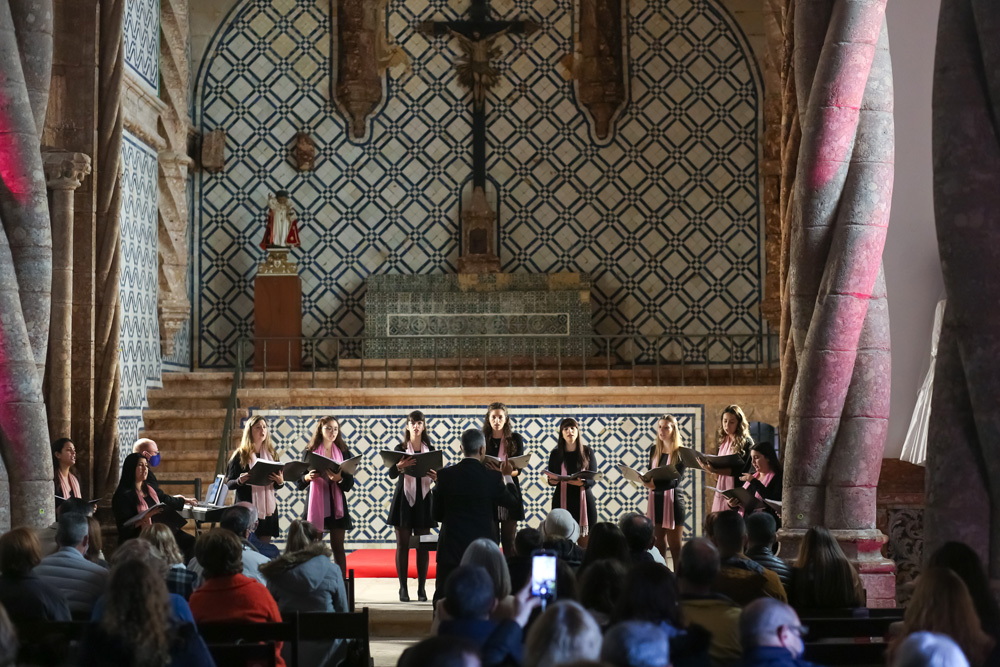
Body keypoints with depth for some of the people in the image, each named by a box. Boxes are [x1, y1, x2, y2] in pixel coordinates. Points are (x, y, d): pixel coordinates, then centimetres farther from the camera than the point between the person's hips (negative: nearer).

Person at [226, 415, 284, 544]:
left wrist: (280, 482, -7)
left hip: (268, 508, 4)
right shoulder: (240, 455, -2)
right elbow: (229, 483, -1)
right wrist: (240, 481, -22)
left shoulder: (271, 454, 10)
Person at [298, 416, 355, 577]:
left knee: (337, 546, 3)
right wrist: (307, 477, -19)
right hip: (315, 504, -1)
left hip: (336, 504, 1)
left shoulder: (344, 452, 7)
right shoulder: (310, 452, 3)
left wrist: (339, 479, -19)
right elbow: (300, 484, 2)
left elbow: (349, 484, 2)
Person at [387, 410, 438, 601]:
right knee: (403, 544, 0)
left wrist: (435, 476, -18)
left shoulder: (430, 449, 7)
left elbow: (437, 476, 6)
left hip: (423, 500, 2)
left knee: (423, 545, 1)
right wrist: (400, 466, -30)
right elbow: (392, 474, -9)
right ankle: (403, 588, 5)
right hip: (403, 499, -2)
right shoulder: (400, 448, 1)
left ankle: (421, 588, 5)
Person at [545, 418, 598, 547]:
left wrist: (582, 482, -20)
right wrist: (552, 481, -10)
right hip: (562, 501, 1)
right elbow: (551, 480, 13)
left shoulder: (587, 452, 5)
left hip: (584, 501, 0)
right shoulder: (556, 454, 8)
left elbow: (593, 479, 1)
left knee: (585, 542, -5)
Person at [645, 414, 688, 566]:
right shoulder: (654, 449, 10)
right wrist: (647, 480, -7)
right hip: (655, 498, 5)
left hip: (672, 500, -4)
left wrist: (656, 485, -30)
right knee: (658, 543, 6)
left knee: (674, 545, 0)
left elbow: (676, 480, -15)